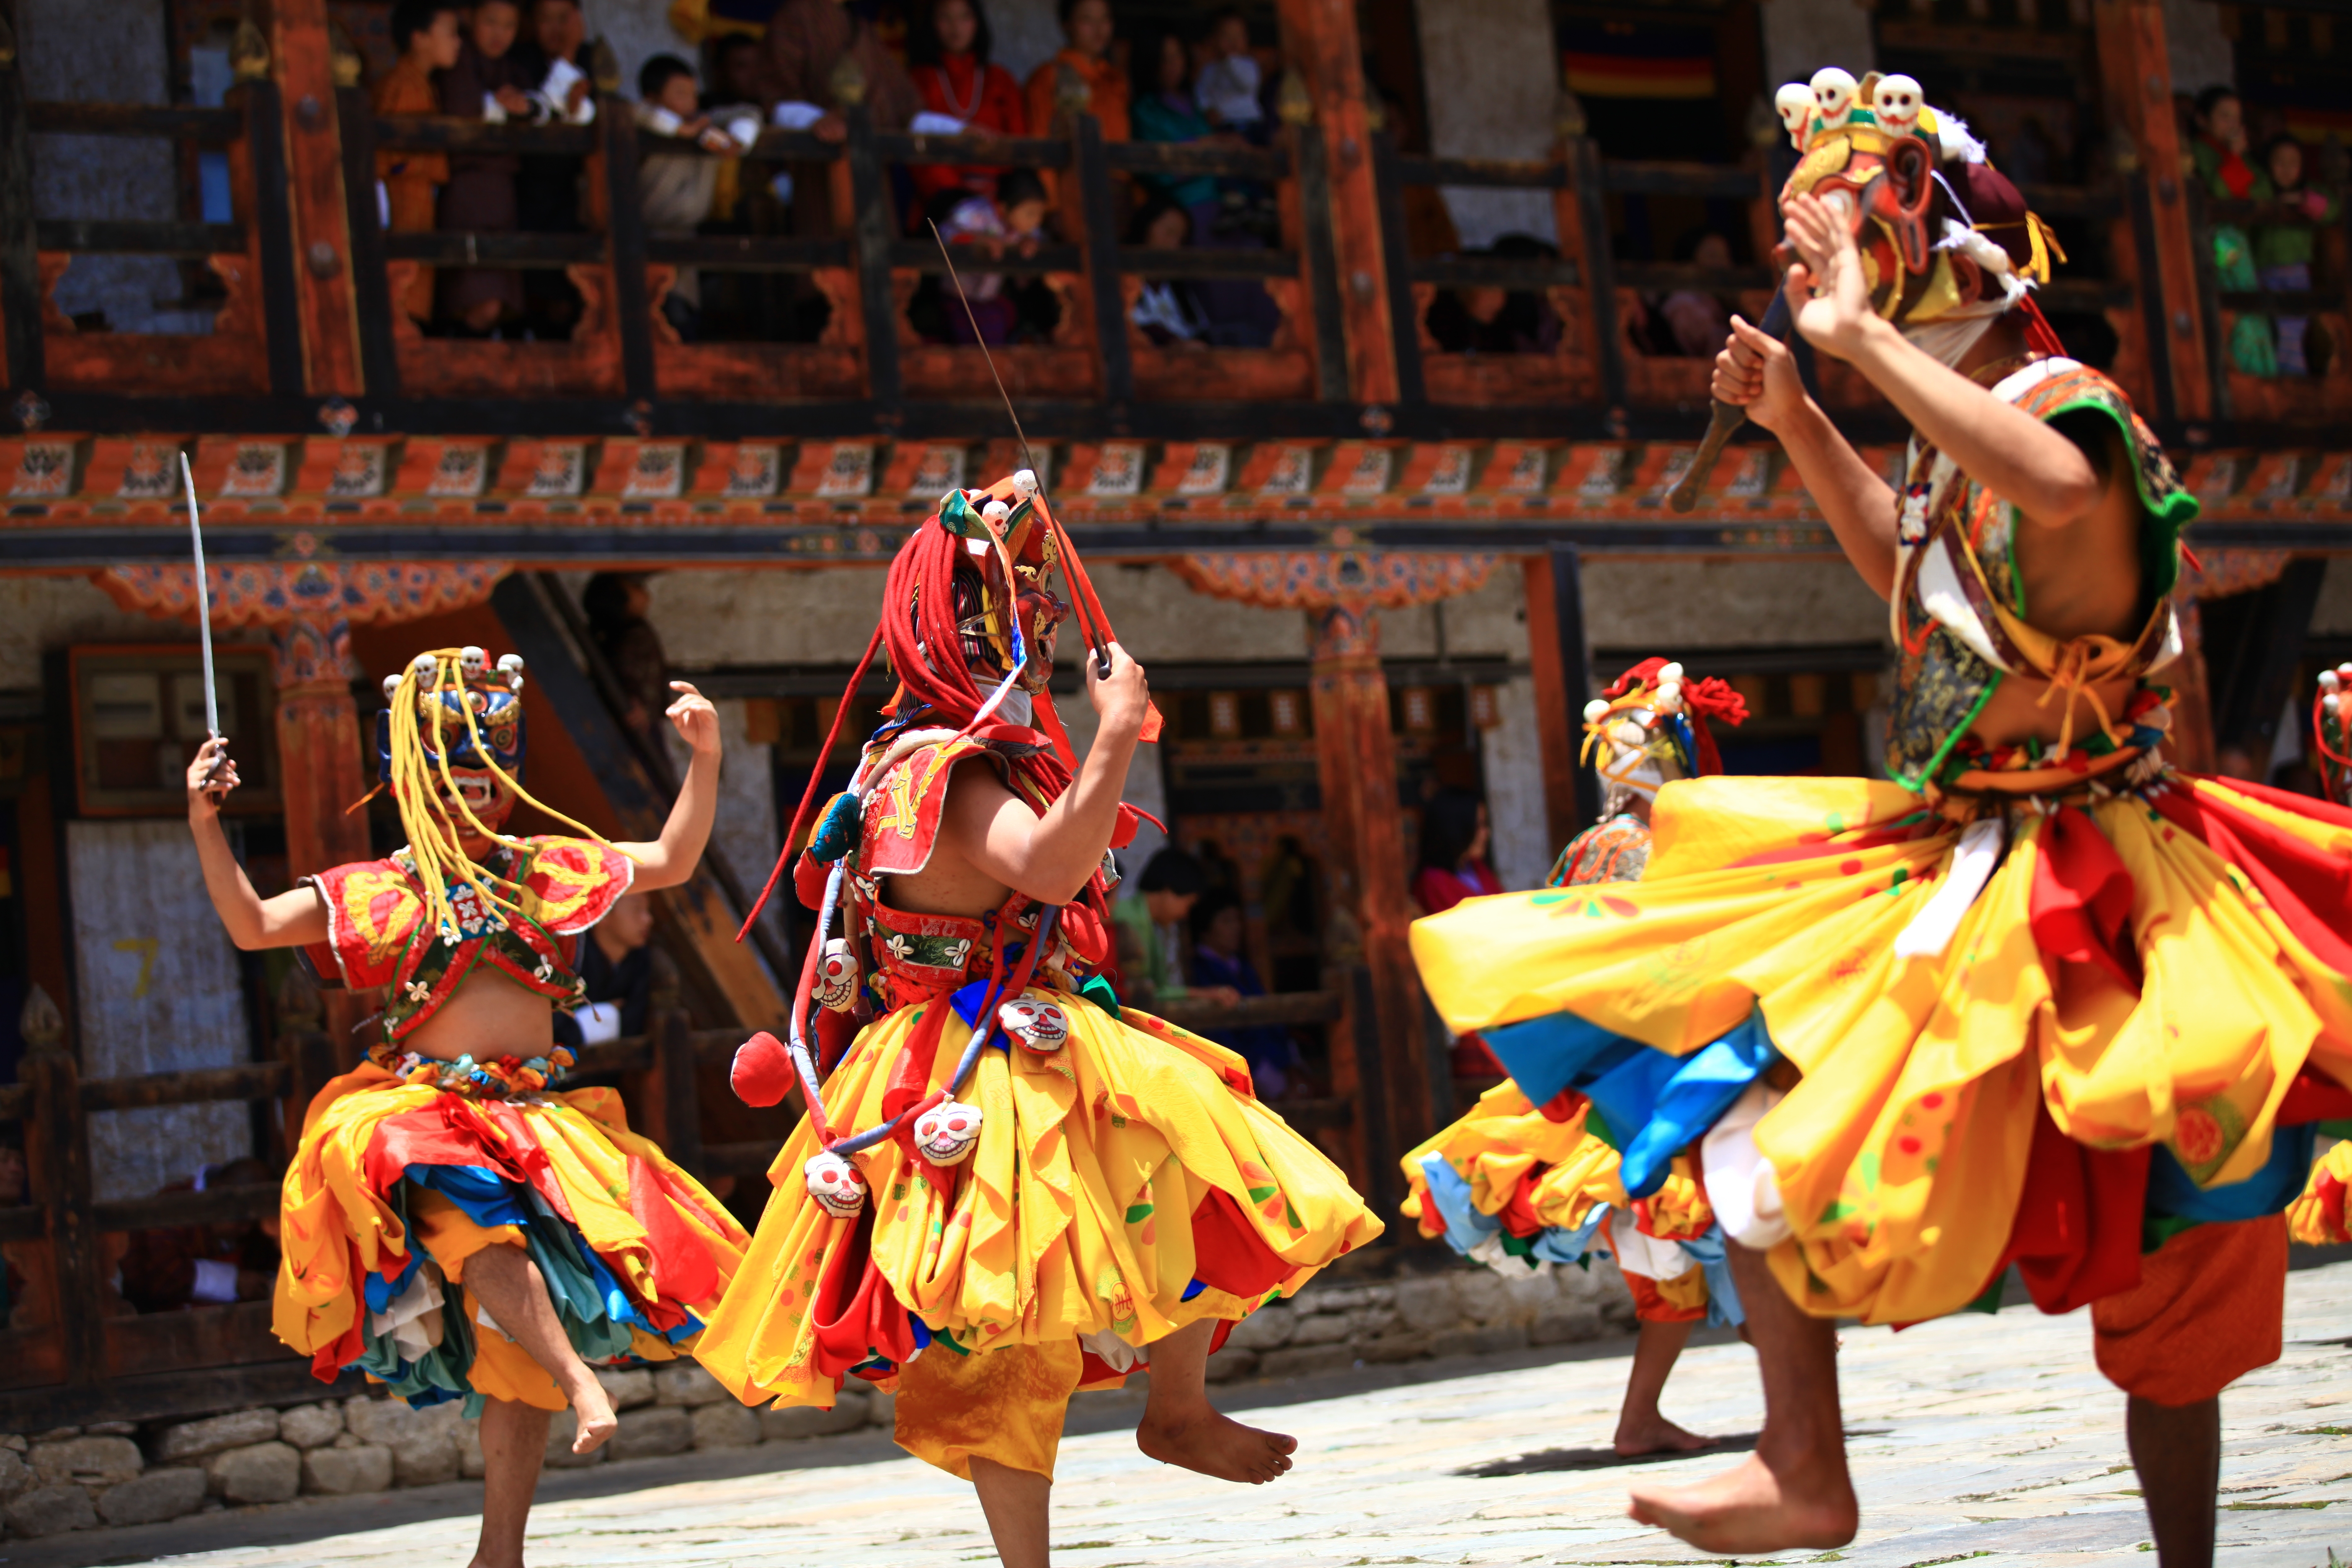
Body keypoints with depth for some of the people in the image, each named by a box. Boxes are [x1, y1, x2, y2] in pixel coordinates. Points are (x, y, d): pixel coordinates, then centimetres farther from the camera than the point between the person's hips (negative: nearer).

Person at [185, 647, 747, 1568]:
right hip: (421, 1112, -3)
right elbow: (252, 927, 0)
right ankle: (578, 1376, -42)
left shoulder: (547, 870, 12)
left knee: (514, 1351, -1)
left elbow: (671, 863, 11)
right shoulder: (376, 893, 6)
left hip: (533, 1121, 3)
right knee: (471, 1209, -40)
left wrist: (706, 760, 0)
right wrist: (206, 828, -13)